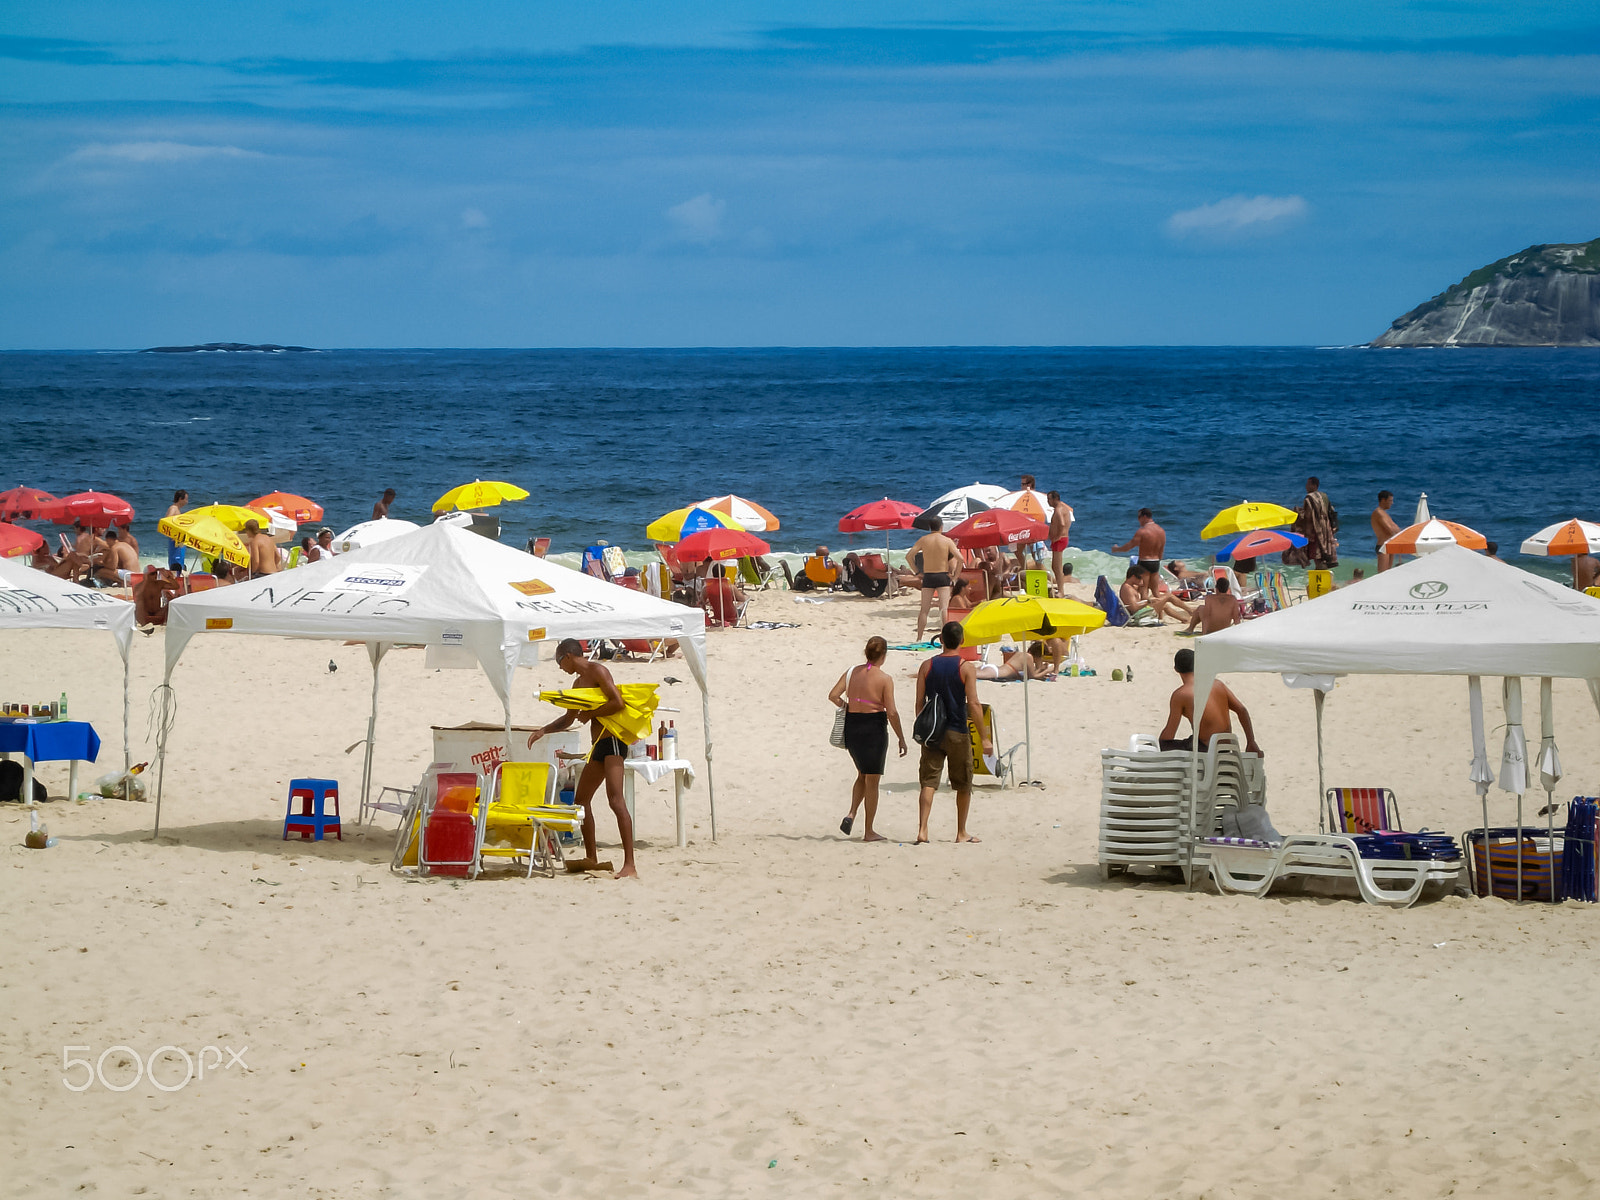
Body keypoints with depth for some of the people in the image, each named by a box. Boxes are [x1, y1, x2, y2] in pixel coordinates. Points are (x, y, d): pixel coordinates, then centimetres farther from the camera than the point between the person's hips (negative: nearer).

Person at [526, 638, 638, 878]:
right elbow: (568, 719, 34)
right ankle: (591, 858, 27)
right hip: (597, 745, 11)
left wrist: (590, 714, -12)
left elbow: (618, 702, -20)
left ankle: (630, 866, -26)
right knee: (580, 800, 15)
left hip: (612, 740, -11)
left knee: (615, 800, -19)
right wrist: (543, 730, 23)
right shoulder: (578, 682, 22)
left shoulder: (597, 671, -8)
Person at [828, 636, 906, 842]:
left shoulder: (852, 672, 3)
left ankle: (851, 814, 4)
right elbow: (891, 712, -13)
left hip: (851, 726, 5)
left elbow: (833, 696, -3)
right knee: (872, 781, 5)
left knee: (862, 775, 24)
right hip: (874, 728, -5)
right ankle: (869, 831, 9)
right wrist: (901, 738, -4)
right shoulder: (885, 679, -11)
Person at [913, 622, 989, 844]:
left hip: (932, 732, 2)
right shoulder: (967, 668, -7)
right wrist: (984, 738, -9)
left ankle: (922, 830, -15)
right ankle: (961, 833, 19)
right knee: (964, 784, 12)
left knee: (928, 781, 1)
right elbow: (973, 703, -12)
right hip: (957, 733, -2)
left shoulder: (927, 666, 2)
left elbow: (919, 702, 3)